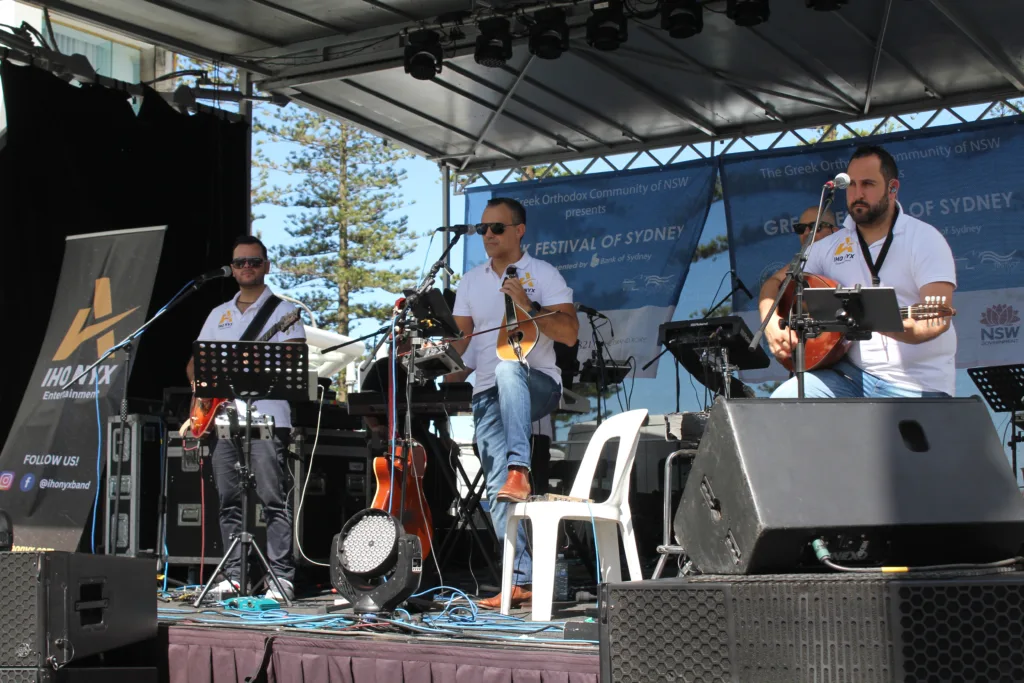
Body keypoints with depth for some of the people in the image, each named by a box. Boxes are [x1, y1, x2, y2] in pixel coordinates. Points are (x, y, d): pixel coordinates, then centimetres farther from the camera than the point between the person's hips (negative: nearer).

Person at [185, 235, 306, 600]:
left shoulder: (283, 311, 5)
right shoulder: (218, 314, 21)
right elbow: (195, 361, 23)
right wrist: (201, 384, 3)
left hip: (267, 416, -6)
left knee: (272, 498, -9)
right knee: (229, 500, 6)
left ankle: (281, 577, -8)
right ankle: (234, 575, 12)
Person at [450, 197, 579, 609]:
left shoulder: (544, 275, 2)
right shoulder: (471, 282, 18)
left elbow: (569, 334, -8)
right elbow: (461, 337, 19)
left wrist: (527, 306, -18)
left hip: (537, 385, -4)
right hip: (488, 395, 5)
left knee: (509, 369, -41)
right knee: (497, 491, -6)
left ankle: (519, 470, -45)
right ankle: (521, 579, -5)